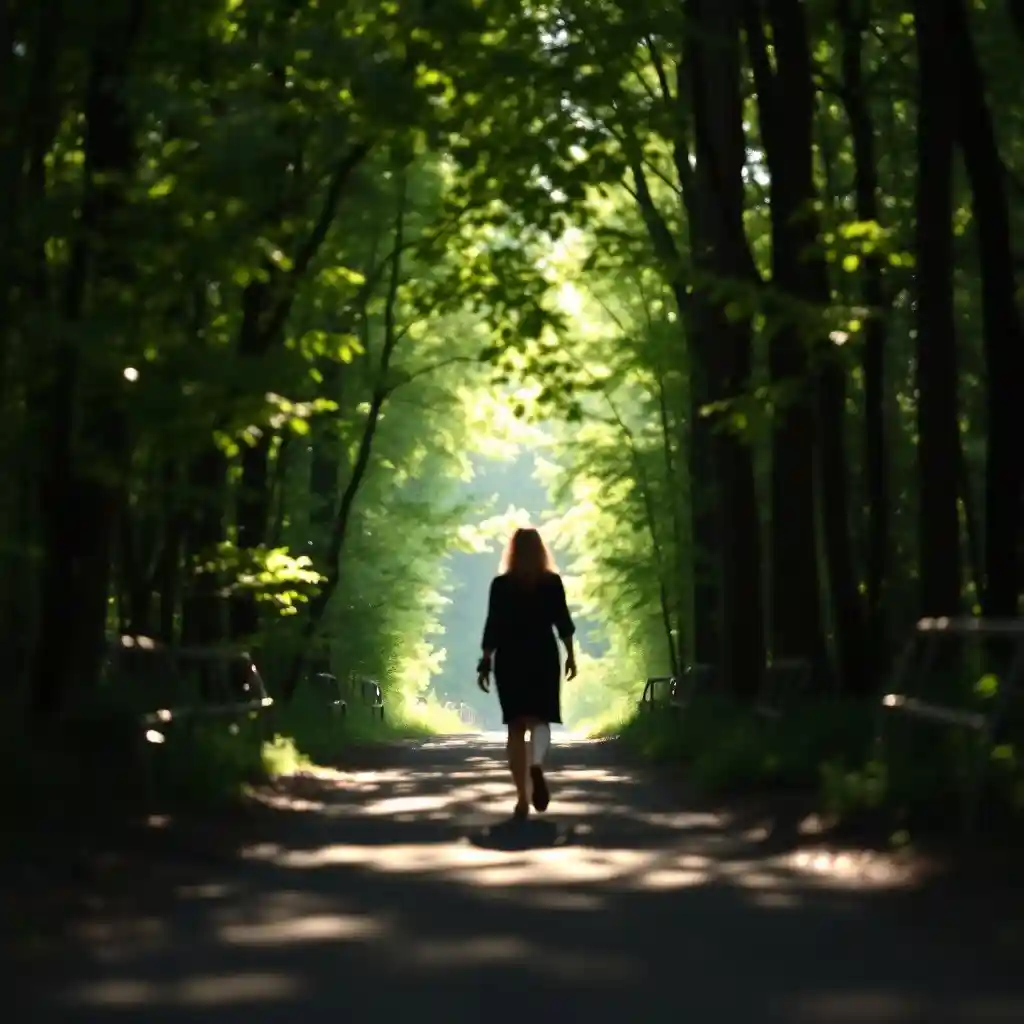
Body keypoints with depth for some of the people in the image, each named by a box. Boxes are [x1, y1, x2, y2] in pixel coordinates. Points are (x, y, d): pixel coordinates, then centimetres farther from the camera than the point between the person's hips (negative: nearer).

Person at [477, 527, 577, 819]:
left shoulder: (500, 584, -1)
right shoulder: (552, 582, 0)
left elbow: (493, 626, -3)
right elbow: (563, 621, 1)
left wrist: (485, 662, 1)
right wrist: (570, 655, 11)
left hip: (509, 658, 0)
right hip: (543, 657, 0)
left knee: (515, 725, 5)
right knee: (539, 718, 4)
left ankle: (522, 798, 1)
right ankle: (536, 766, -31)